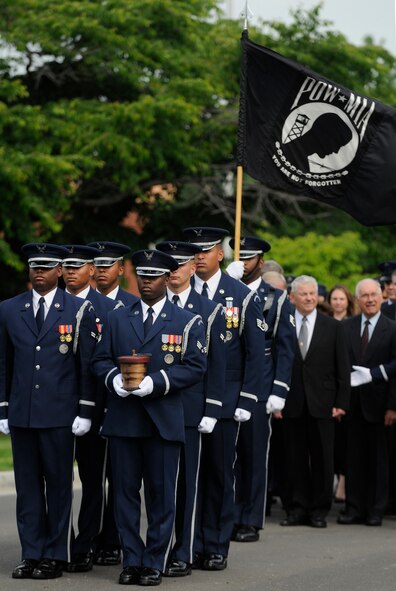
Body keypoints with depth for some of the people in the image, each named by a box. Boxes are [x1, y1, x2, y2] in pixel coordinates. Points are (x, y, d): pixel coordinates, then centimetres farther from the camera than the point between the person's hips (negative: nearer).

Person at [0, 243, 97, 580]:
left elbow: (87, 365, 0)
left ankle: (56, 556, 9)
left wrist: (85, 411, -5)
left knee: (59, 485, 2)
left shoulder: (79, 312, 0)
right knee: (27, 485, 6)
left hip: (59, 414, -3)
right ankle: (32, 555, 11)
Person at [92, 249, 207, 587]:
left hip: (164, 419, -2)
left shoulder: (187, 322, 4)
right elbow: (101, 360, 11)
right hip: (123, 418, 3)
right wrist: (114, 378, -11)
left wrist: (155, 382, -16)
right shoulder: (117, 318, 13)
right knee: (125, 491, 4)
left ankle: (155, 563, 8)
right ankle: (132, 561, 11)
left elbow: (195, 367, -4)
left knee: (161, 494, 1)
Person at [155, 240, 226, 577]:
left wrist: (211, 412, -6)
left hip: (190, 410, -2)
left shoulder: (210, 312, 3)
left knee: (187, 483, 2)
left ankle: (183, 555, 7)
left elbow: (217, 367, 1)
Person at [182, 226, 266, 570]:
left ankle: (216, 548, 11)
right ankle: (191, 545, 10)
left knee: (220, 474, 4)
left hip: (225, 401, -1)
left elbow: (256, 353, 1)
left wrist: (247, 401, -6)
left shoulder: (242, 296, 1)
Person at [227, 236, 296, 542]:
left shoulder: (277, 298, 4)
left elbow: (285, 349, 0)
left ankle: (251, 522, 7)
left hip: (258, 387, -3)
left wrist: (279, 391, -9)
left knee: (254, 453, 1)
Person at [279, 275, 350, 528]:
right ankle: (298, 509, 12)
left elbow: (343, 368, 4)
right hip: (292, 404, 0)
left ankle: (319, 510, 11)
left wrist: (341, 402, -2)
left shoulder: (334, 327, 5)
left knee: (322, 458, 3)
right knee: (295, 459, 4)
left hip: (322, 404, 0)